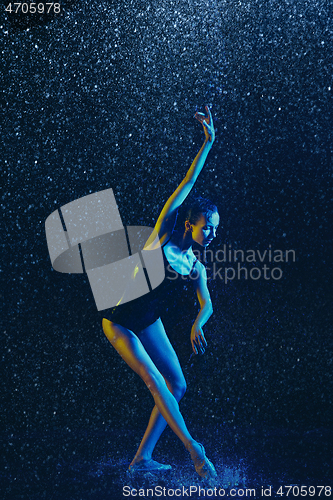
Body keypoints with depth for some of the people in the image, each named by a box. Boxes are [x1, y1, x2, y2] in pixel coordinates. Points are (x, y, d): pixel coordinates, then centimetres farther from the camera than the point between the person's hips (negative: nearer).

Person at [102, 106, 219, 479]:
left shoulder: (196, 267, 2)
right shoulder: (164, 234, -12)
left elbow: (207, 303, -3)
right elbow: (187, 184, -15)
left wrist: (197, 324, -26)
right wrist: (208, 142, -17)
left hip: (148, 321, 6)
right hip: (118, 319, -6)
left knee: (177, 385, 0)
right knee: (155, 381, -16)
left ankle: (142, 457, 6)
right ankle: (193, 448, -14)